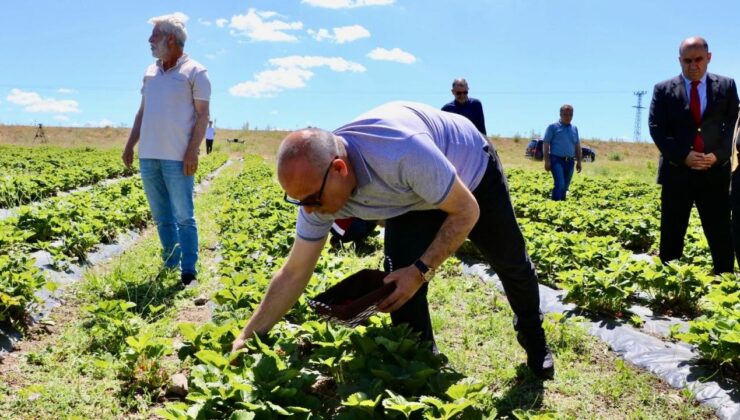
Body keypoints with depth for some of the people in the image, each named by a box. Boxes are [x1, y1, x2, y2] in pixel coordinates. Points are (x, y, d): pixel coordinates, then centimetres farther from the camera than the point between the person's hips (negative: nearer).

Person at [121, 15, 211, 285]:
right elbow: (142, 112, 20)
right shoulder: (151, 73, 17)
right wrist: (129, 145, 14)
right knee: (161, 217, 10)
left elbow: (203, 115, -7)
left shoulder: (195, 72, -2)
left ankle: (188, 272, 2)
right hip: (148, 156, 7)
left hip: (177, 158, -6)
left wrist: (192, 151, -15)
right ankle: (170, 267, 19)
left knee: (183, 217, -4)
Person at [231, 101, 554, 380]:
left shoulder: (403, 151, -49)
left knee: (510, 263, 16)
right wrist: (249, 336, -20)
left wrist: (421, 271, -39)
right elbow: (294, 273, -18)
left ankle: (533, 334, 46)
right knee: (398, 286, -14)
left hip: (472, 167, -3)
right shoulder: (316, 184, -29)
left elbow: (466, 212, -33)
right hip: (412, 200, 3)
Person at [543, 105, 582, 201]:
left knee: (565, 186, 7)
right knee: (559, 184, -18)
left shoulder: (574, 129, 16)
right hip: (557, 160, -5)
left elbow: (577, 146, 20)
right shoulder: (553, 127, 1)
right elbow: (545, 144, -3)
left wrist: (579, 161, 14)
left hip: (570, 162, 5)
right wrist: (546, 161, -10)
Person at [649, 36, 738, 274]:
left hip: (715, 172, 1)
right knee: (671, 235, 5)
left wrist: (718, 155, -12)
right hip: (677, 172, -1)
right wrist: (683, 156, -14)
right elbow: (656, 129, -2)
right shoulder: (664, 90, 4)